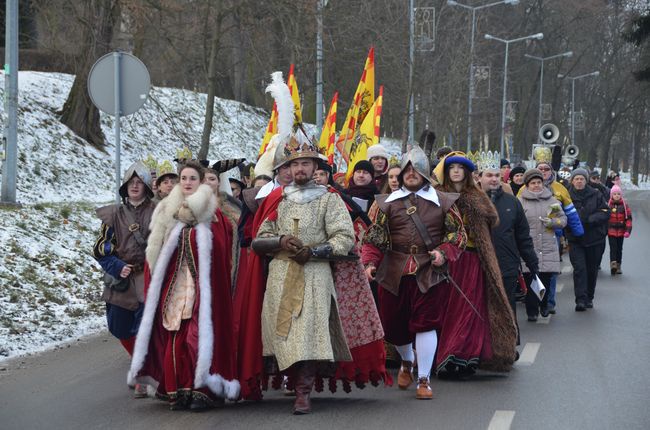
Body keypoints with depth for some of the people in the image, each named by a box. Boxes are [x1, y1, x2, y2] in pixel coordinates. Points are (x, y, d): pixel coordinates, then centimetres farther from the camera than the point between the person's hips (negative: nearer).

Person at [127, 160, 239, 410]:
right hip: (173, 285, 3)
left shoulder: (212, 215, 4)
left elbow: (221, 253, -1)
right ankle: (178, 391, 0)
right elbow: (156, 253, 11)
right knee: (174, 337, -3)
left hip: (201, 285, -3)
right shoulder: (167, 213, 13)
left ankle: (202, 390, -8)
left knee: (199, 334, -10)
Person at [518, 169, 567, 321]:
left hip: (548, 246, 3)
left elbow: (563, 220, 12)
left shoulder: (551, 200, 11)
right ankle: (532, 311, 5)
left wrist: (552, 222, -8)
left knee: (546, 277, 5)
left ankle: (544, 305, 27)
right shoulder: (521, 201, 1)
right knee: (530, 279, -4)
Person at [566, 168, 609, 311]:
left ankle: (589, 298, 24)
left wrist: (588, 220, -18)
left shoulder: (596, 196, -1)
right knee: (579, 269, -13)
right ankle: (580, 299, -17)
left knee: (592, 270, 10)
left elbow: (605, 213, -6)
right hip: (575, 240, -1)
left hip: (595, 239, 2)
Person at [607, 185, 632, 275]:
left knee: (619, 249, 10)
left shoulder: (625, 205, 1)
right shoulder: (608, 205, -1)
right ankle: (613, 264, -22)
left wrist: (628, 230, -9)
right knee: (613, 248, -13)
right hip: (611, 231, -2)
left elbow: (629, 218, 1)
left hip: (621, 231, 2)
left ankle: (618, 267, 17)